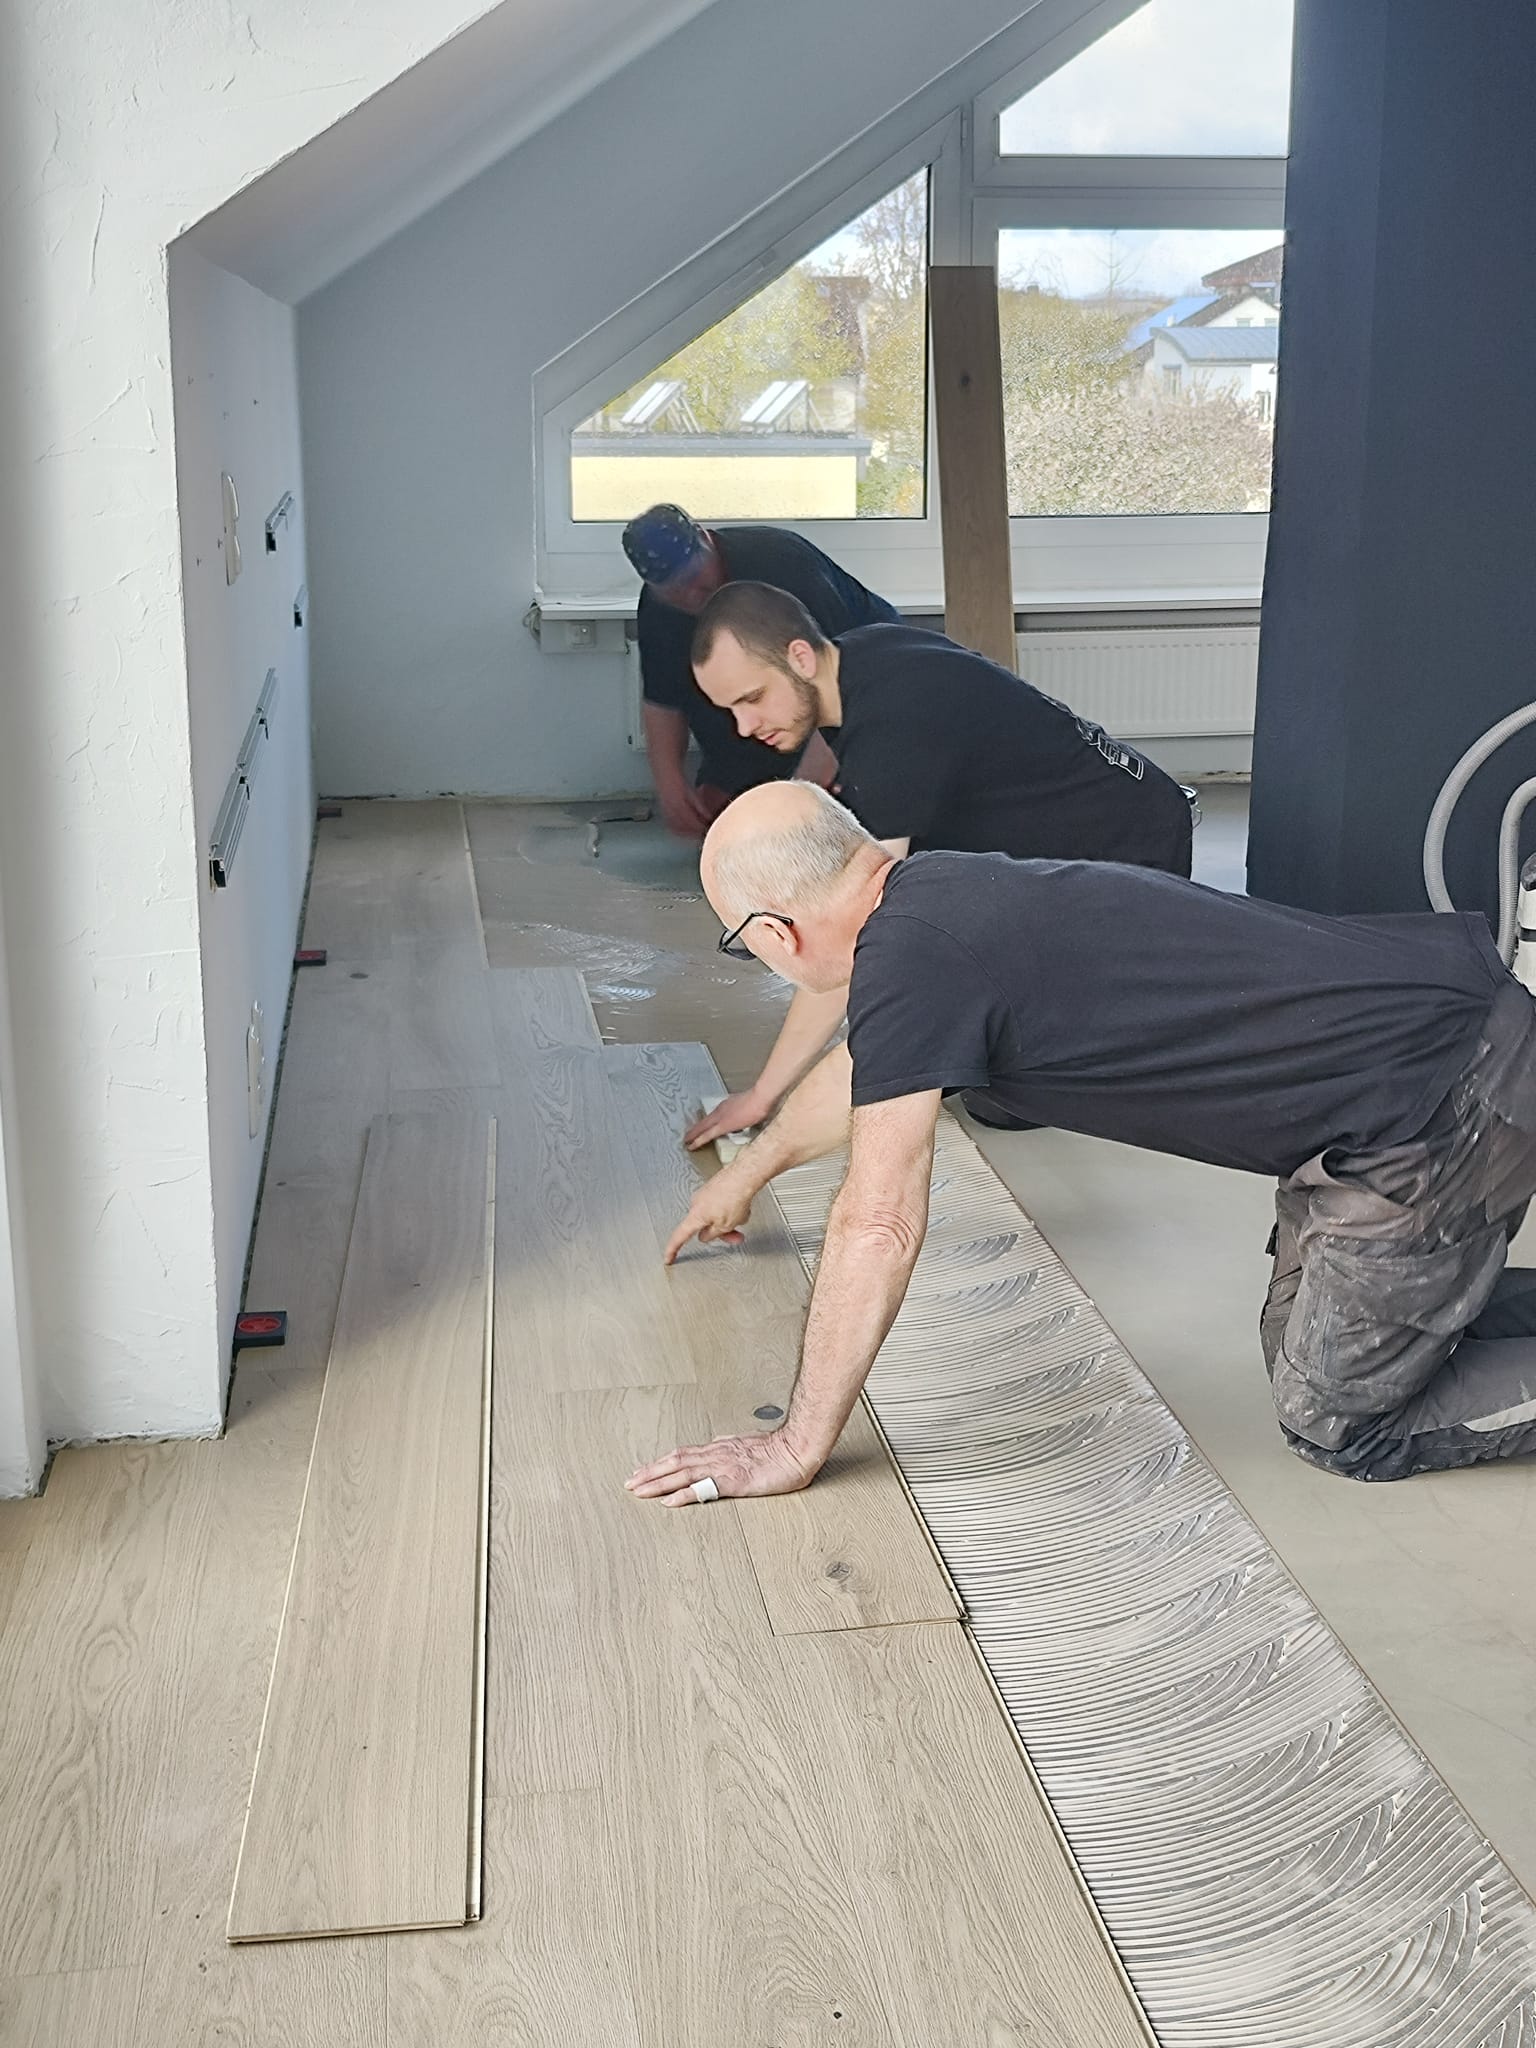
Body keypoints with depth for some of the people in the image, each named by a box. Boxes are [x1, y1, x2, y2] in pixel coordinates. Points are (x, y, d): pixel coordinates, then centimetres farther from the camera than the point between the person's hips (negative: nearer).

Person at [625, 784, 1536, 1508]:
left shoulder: (911, 954, -19)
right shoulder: (934, 895, 9)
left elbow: (879, 1227, -17)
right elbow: (864, 1068, 30)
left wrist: (796, 1449, -7)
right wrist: (751, 1168, 47)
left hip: (1438, 1107, -9)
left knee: (1339, 1423, 5)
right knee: (1305, 1347, 22)